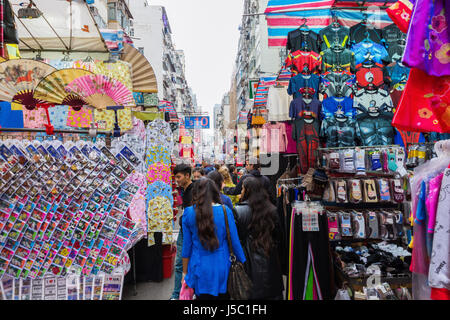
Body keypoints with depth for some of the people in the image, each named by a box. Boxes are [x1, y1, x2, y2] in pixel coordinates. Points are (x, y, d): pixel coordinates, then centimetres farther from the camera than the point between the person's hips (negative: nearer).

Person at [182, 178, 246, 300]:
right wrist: (243, 263, 9)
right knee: (223, 296, 16)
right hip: (222, 268, 0)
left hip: (200, 270, 0)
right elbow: (235, 241, -5)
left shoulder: (189, 213, -7)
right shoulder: (225, 211, -9)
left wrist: (185, 273, 10)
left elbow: (187, 246, 0)